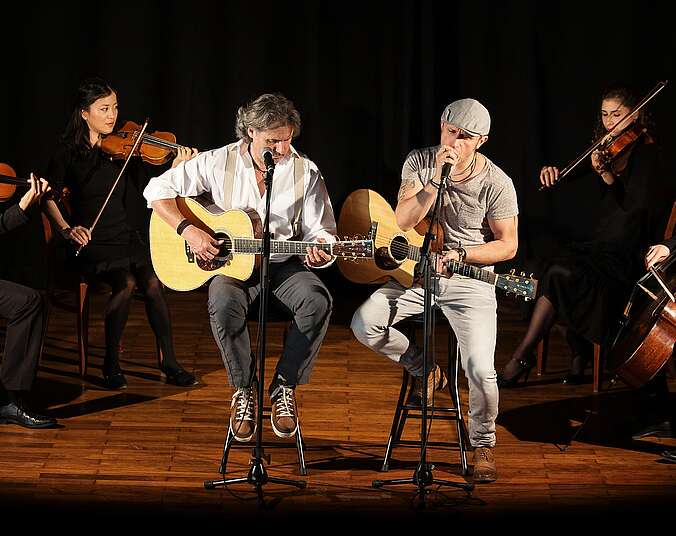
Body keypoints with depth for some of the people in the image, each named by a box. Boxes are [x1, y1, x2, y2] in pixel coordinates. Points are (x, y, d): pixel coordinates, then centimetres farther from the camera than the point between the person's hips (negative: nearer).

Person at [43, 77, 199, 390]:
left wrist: (176, 168, -18)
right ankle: (111, 365, -12)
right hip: (92, 243, -2)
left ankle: (169, 364, -12)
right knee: (125, 282, -28)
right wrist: (66, 228, -19)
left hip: (127, 236, 3)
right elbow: (48, 197, -4)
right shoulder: (69, 151, 0)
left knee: (152, 282, -24)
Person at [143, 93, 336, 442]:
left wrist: (319, 251, -23)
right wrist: (188, 230, -16)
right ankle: (243, 389, -11)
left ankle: (284, 386, -12)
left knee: (318, 300, -31)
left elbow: (320, 232, 2)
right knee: (224, 304, -36)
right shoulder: (219, 162, -4)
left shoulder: (305, 172, -2)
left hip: (283, 265, 1)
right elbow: (158, 190, -2)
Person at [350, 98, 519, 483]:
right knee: (364, 323, -21)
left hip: (470, 280, -3)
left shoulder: (497, 184, -11)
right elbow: (403, 221, -15)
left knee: (480, 368, -22)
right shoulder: (420, 163, -4)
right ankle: (424, 370, 9)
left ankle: (483, 445, 8)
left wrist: (460, 254, -19)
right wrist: (437, 179, -26)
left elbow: (508, 245, -5)